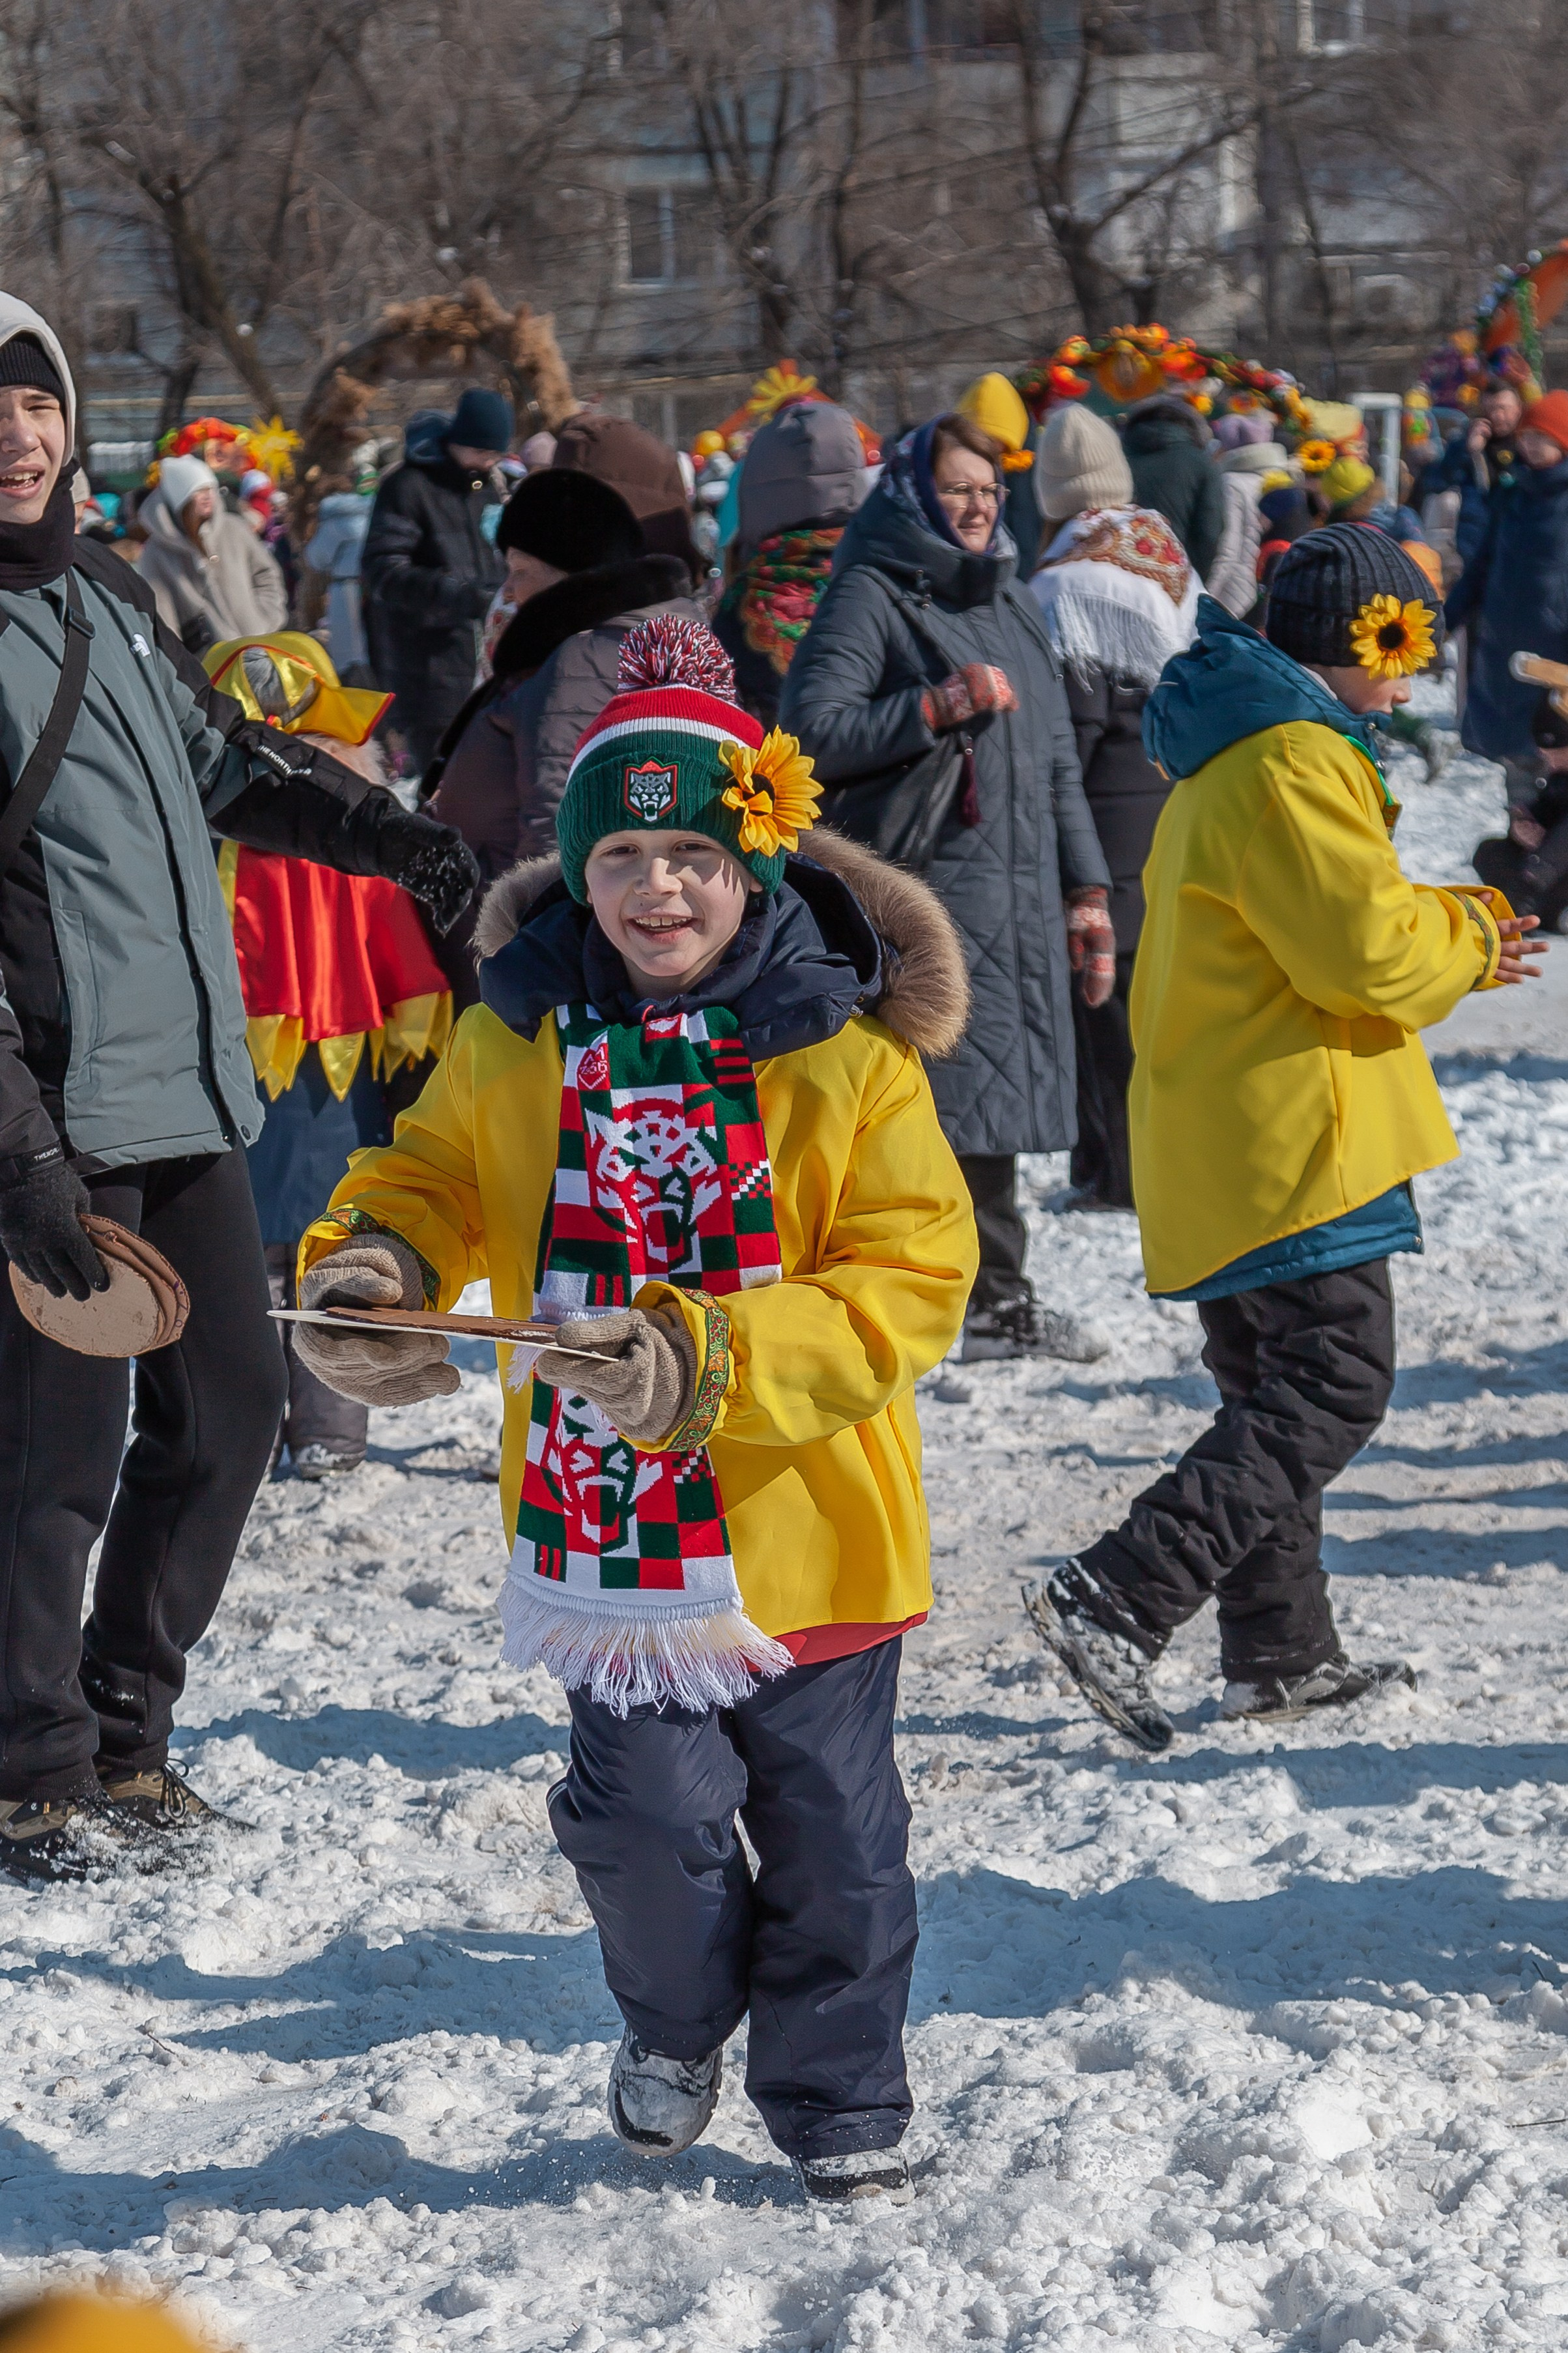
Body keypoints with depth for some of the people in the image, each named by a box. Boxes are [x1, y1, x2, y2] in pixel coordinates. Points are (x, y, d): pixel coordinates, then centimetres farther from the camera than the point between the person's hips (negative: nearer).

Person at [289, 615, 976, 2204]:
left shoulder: (843, 1054, -12)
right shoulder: (519, 1036, -2)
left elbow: (910, 1280, -15)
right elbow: (438, 1178, 14)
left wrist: (709, 1358, -26)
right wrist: (370, 1266, -9)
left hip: (803, 1522, -2)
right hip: (605, 1521, 2)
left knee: (829, 1832, 12)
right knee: (647, 1818, 3)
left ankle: (838, 2100, 32)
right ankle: (676, 2021, 35)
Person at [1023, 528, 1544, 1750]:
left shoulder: (1232, 756, 18)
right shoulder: (1291, 764, -16)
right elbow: (1369, 949, -21)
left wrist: (1449, 937, 18)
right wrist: (1472, 934, -3)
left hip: (1222, 1135, 11)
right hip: (1290, 1137, -11)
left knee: (1277, 1392, 16)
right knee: (1334, 1389, -9)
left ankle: (1283, 1650, 22)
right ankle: (1116, 1601, -17)